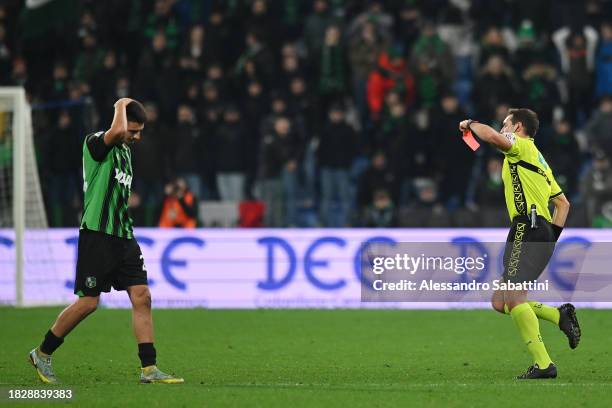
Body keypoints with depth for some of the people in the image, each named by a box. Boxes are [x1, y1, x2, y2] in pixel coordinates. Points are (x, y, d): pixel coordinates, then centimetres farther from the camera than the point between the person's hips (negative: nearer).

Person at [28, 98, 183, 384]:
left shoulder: (125, 151, 17)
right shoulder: (95, 143, -9)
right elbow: (117, 131, -32)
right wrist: (121, 105, -13)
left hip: (123, 236, 8)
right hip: (97, 234, -8)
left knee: (141, 296, -3)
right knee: (88, 302, -5)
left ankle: (149, 369, -3)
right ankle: (42, 354, 12)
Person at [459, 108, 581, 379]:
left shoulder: (522, 146, 2)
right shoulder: (539, 161, 30)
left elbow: (493, 137, -20)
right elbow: (563, 202, 30)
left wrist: (470, 124, -1)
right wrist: (554, 233, 21)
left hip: (528, 227, -10)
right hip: (542, 236, 10)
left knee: (513, 298, -18)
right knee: (500, 302, 9)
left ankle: (543, 364, -24)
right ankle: (559, 315, 1)